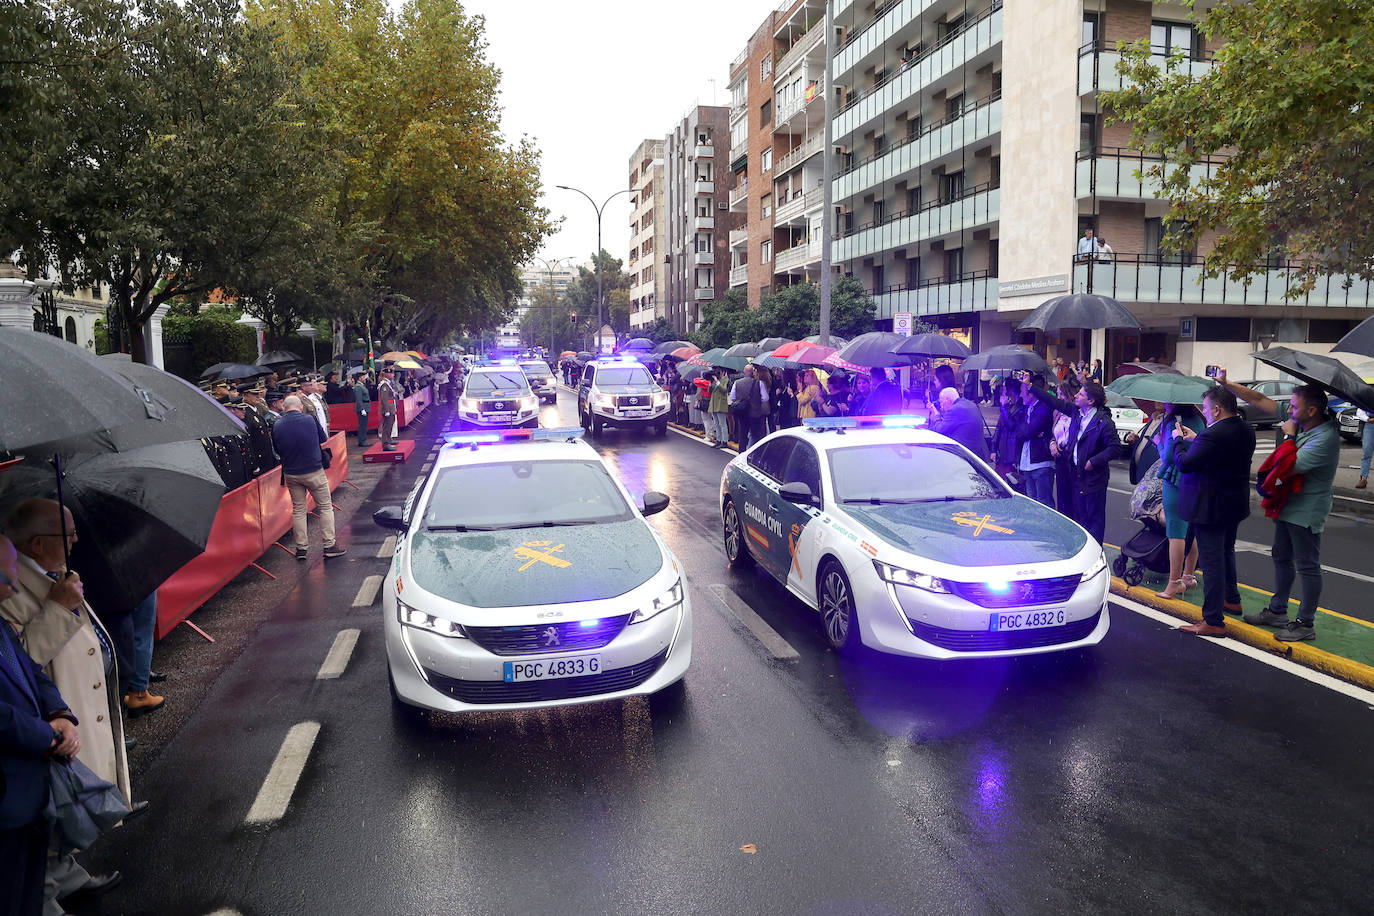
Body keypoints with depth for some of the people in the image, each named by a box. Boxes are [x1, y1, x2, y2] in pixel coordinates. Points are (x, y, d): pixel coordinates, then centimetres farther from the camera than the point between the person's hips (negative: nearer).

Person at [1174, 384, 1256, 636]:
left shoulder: (1212, 436, -25)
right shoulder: (1246, 431, 4)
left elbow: (1185, 464, -22)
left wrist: (1179, 440, -5)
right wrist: (1195, 440, 13)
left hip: (1210, 508, -9)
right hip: (1235, 504, 9)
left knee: (1212, 561, -5)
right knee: (1226, 552, 27)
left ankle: (1213, 621, -1)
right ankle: (1231, 599, 45)